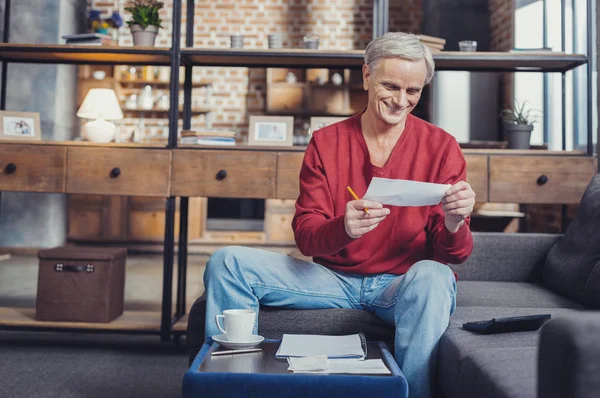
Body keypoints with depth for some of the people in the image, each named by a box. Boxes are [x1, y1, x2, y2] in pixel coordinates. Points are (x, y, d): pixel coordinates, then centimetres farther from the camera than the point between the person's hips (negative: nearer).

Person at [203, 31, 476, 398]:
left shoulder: (441, 147, -1)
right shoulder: (326, 143, 2)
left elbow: (454, 255, -3)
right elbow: (305, 236, -5)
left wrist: (454, 225, -28)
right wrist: (342, 228, -29)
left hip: (404, 284, -1)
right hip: (336, 280, 2)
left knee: (432, 278, -37)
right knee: (228, 264, -12)